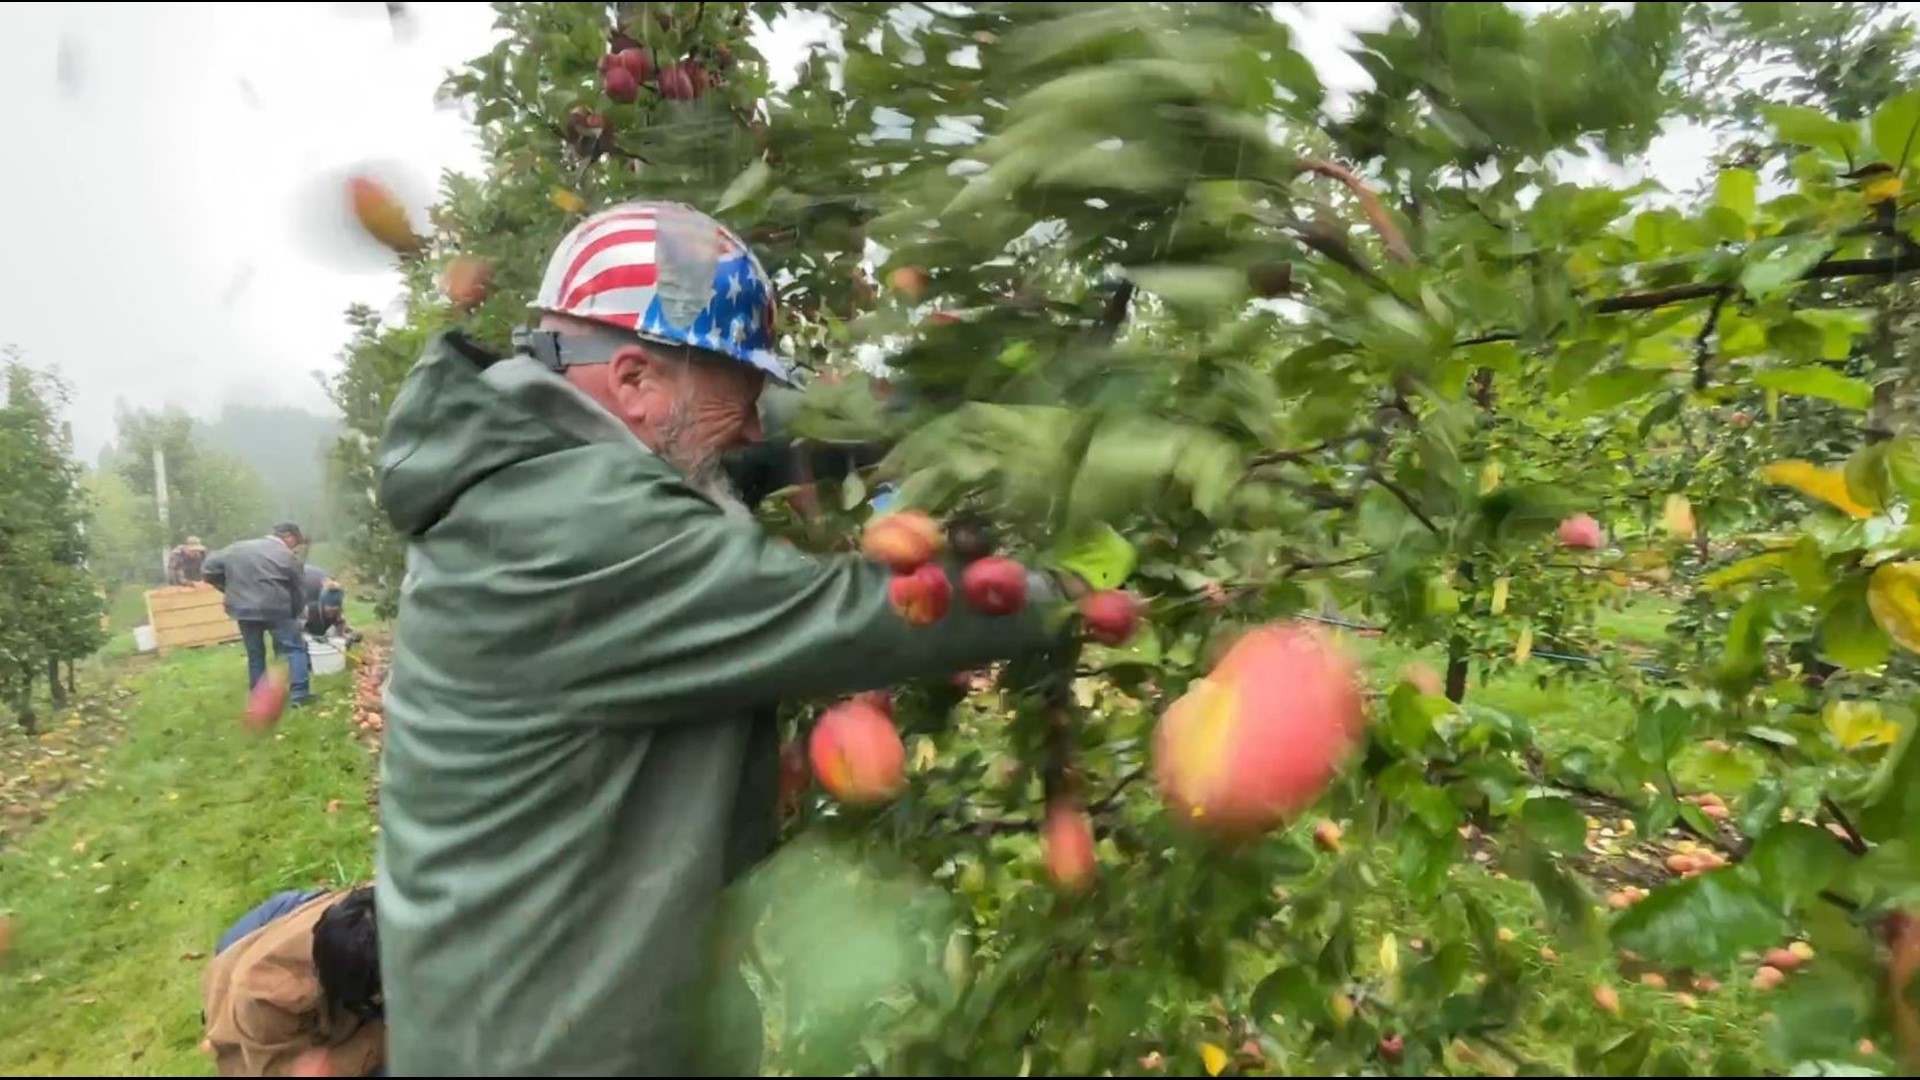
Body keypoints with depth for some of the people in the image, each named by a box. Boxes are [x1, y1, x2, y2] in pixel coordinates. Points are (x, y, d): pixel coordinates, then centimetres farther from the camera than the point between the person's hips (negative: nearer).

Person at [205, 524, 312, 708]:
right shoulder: (288, 556, -1)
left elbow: (211, 567, 14)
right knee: (294, 648, 6)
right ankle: (298, 694, -3)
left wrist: (229, 590, 20)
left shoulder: (238, 548, 13)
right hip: (275, 608, -5)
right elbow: (298, 592, 4)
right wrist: (295, 614, 19)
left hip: (243, 608, 5)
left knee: (255, 654, 16)